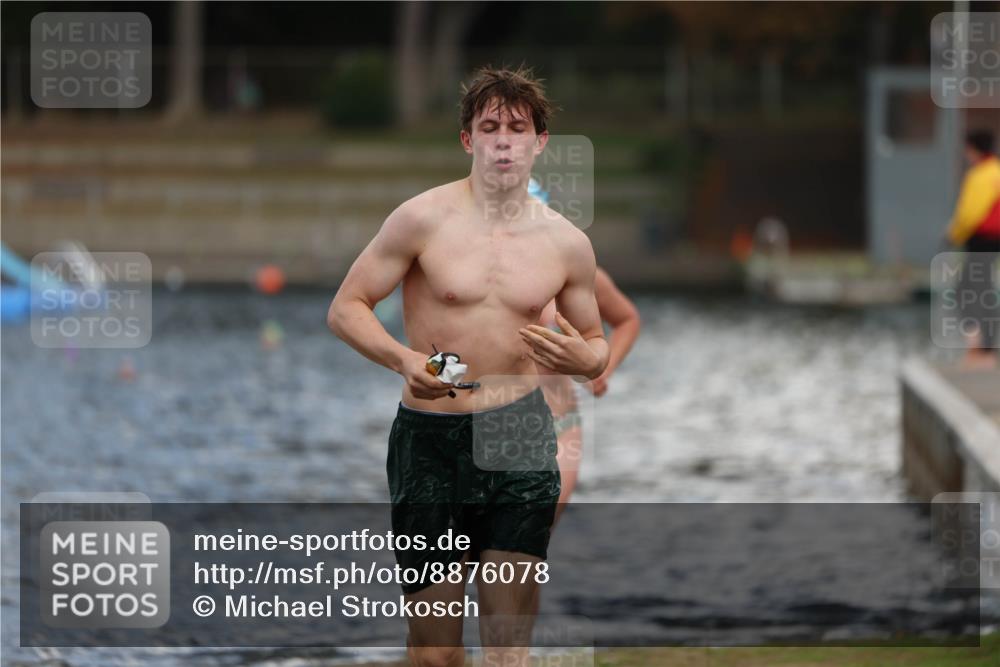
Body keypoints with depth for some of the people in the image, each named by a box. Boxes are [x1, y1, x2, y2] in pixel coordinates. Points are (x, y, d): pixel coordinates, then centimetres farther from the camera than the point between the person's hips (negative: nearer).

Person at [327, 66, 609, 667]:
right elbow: (346, 308, 0)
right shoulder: (424, 219, -4)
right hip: (430, 438, -2)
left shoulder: (567, 243, 6)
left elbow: (597, 344, 18)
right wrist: (403, 359, -19)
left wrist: (579, 358, -7)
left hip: (520, 438, 2)